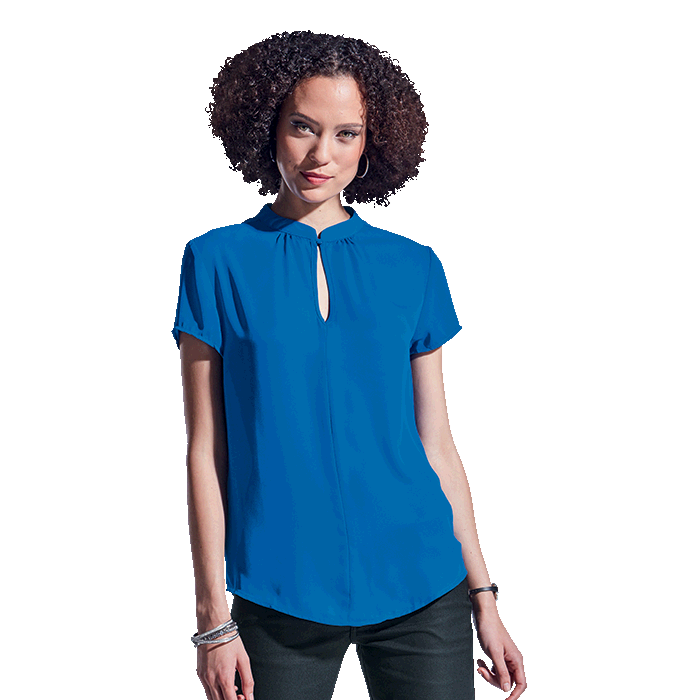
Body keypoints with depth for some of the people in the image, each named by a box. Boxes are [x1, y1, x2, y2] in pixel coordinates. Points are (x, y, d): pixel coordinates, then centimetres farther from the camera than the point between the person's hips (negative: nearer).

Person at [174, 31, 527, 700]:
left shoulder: (413, 268, 5)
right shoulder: (216, 261, 0)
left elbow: (436, 443, 8)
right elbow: (205, 448, -1)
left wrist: (484, 599, 6)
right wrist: (213, 616, -3)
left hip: (420, 593, 2)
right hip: (279, 597, -1)